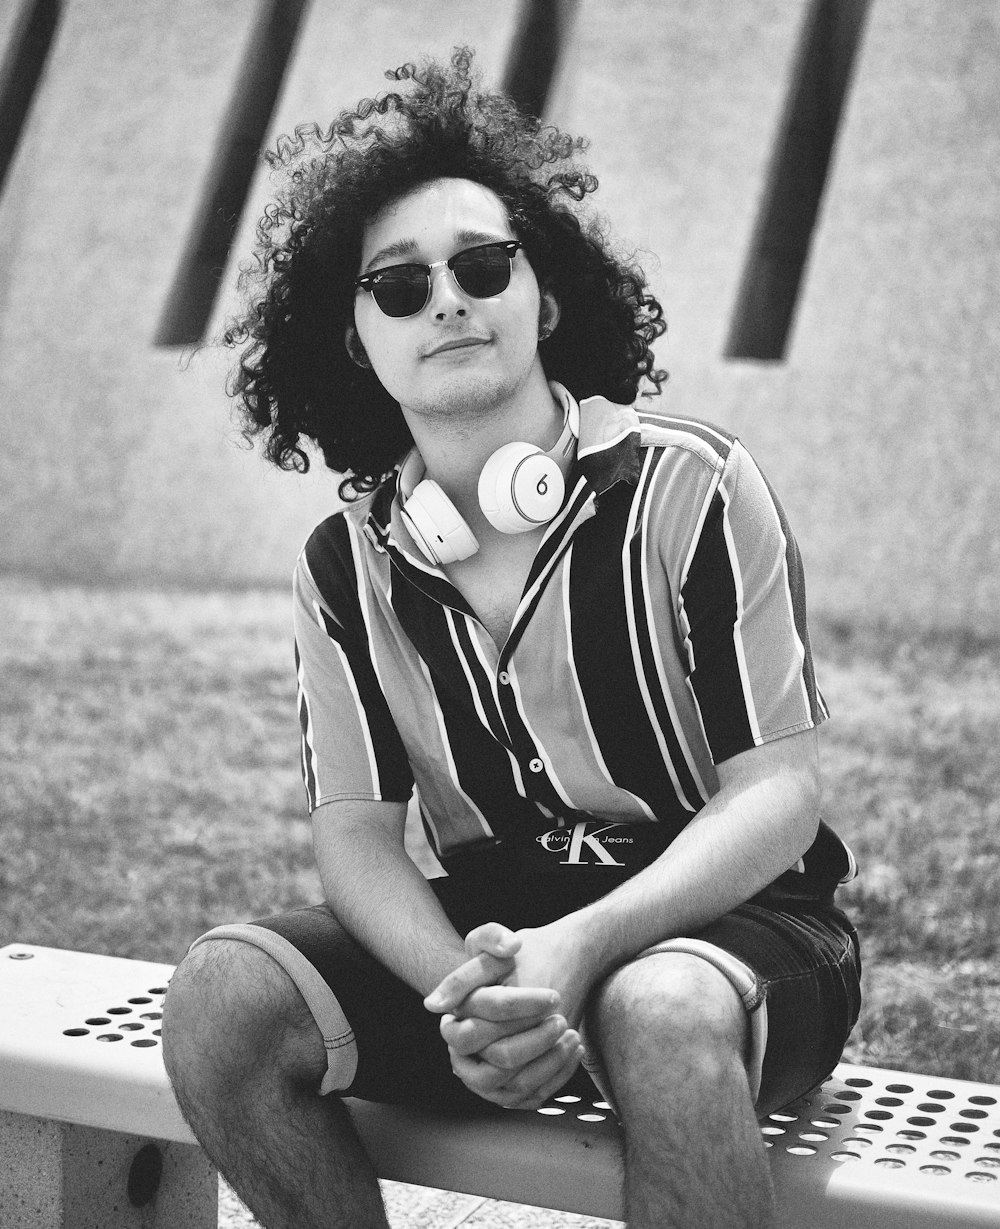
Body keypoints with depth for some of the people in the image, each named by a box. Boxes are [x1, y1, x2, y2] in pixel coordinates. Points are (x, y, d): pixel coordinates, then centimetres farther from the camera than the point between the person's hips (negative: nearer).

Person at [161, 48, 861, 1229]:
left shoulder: (687, 486, -7)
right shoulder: (345, 566, 5)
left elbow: (778, 794, -11)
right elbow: (356, 833, 0)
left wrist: (584, 947, -27)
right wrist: (462, 990, -23)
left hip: (724, 917, -4)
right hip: (484, 926, 4)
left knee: (659, 1017, -39)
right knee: (222, 995, -20)